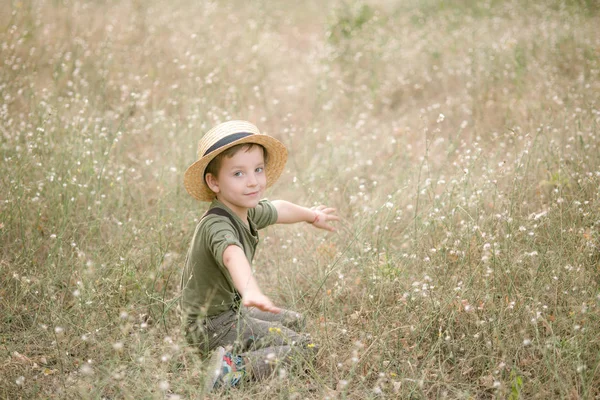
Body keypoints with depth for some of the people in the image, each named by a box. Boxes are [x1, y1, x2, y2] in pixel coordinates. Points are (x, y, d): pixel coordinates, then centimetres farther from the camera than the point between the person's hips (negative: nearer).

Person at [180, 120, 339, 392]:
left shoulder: (247, 212, 1)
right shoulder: (217, 226, -29)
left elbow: (277, 209, 24)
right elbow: (233, 256, -52)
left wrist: (311, 215, 42)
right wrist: (251, 292, -72)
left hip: (232, 311, 10)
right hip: (212, 326, -9)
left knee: (294, 322, 26)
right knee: (306, 348, -8)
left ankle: (234, 363, 11)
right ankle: (236, 368, -18)